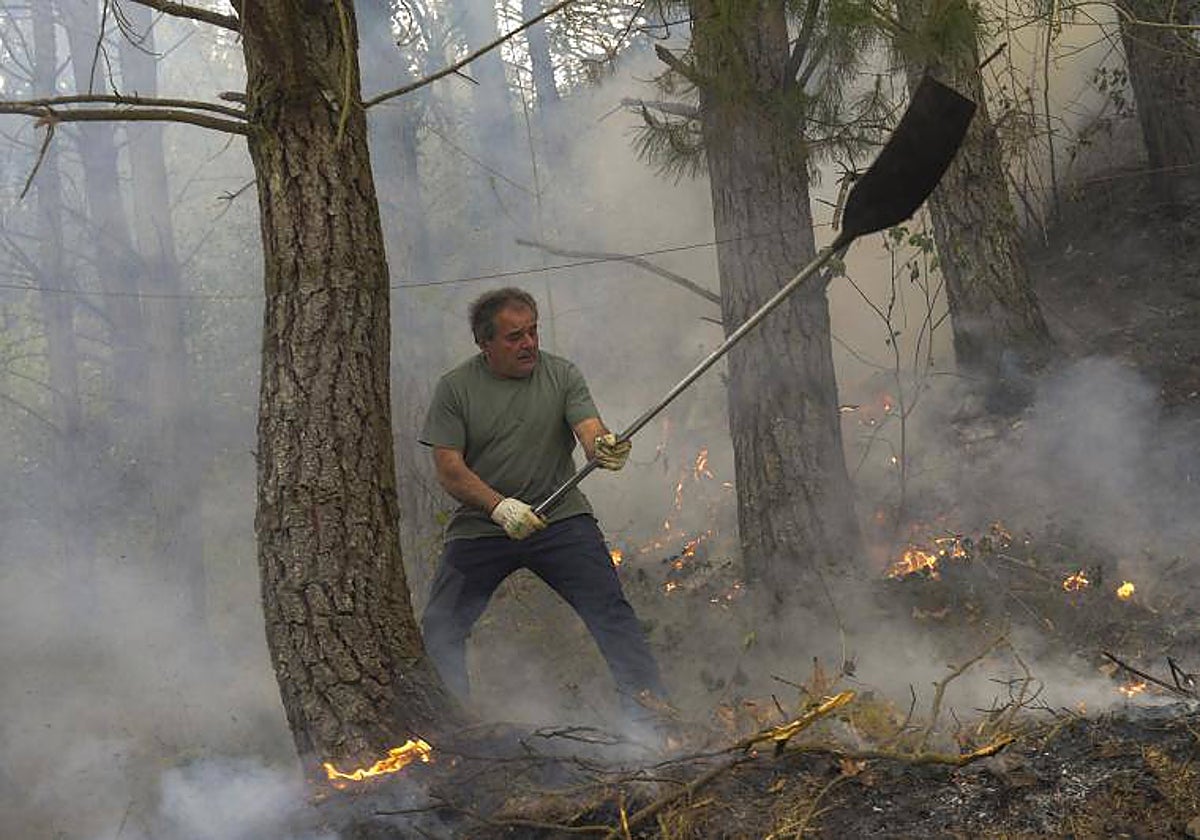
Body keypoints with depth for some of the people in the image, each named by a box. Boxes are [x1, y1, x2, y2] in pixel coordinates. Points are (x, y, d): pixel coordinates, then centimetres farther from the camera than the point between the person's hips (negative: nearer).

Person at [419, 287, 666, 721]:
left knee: (609, 609, -14)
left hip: (560, 518, 0)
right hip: (479, 526, 0)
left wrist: (605, 448, -38)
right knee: (440, 627, -5)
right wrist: (499, 506, -23)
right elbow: (449, 469, -7)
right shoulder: (455, 388, -2)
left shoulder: (561, 375, 0)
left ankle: (649, 702, -9)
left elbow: (589, 429, -12)